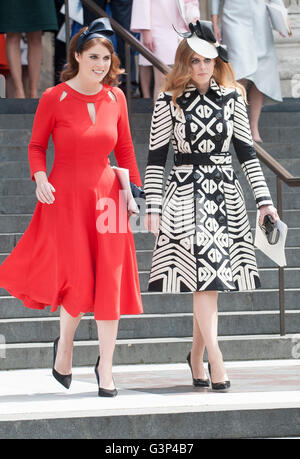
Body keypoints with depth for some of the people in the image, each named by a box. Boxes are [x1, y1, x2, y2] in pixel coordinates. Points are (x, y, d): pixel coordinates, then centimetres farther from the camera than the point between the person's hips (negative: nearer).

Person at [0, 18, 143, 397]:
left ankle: (105, 368, 10)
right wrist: (40, 179, -14)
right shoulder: (54, 98, -5)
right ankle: (64, 346, 23)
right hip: (64, 196, -3)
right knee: (79, 283, -8)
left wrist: (136, 191, 8)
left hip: (105, 195, 3)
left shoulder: (115, 98, 5)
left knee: (109, 284, -1)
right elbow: (36, 146, 3)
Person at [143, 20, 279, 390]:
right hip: (185, 193, -3)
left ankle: (196, 355, 17)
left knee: (212, 279, 3)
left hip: (224, 193, 3)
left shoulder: (232, 98, 7)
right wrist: (153, 206, -4)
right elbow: (156, 157, 1)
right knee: (203, 275, -12)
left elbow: (246, 151, 10)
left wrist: (264, 200, 6)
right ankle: (216, 359, -16)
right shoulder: (169, 102, 0)